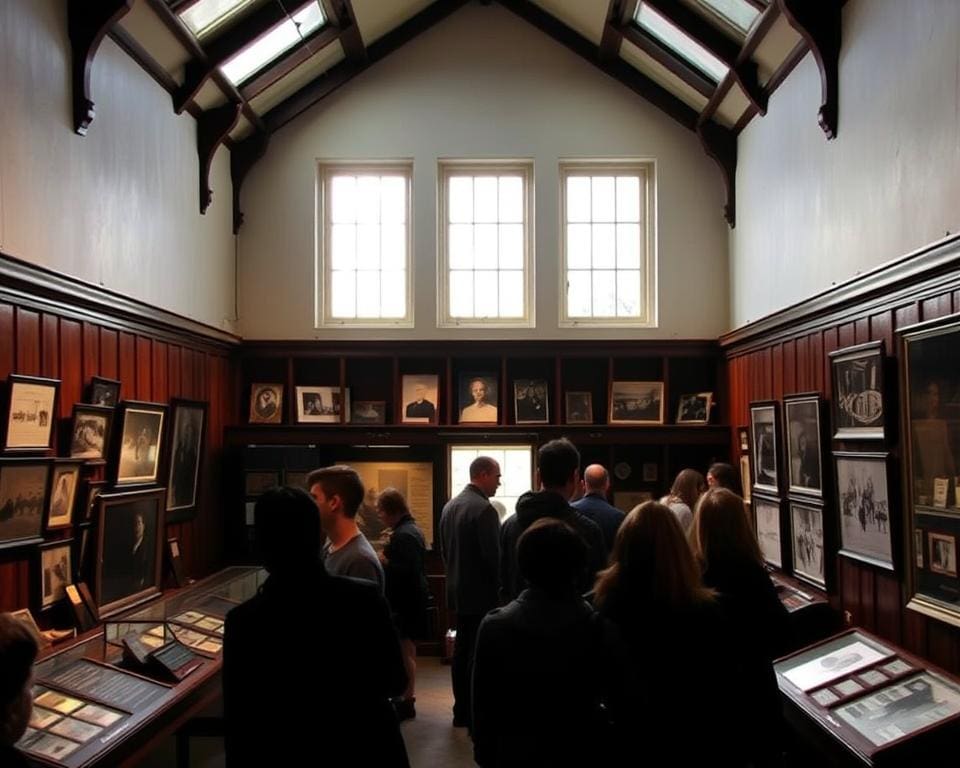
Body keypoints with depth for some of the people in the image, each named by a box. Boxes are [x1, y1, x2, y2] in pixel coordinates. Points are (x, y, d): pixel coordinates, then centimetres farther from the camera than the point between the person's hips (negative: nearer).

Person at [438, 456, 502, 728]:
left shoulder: (450, 506, 7)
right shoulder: (484, 509, -19)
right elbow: (493, 555, -19)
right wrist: (502, 588, -7)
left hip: (458, 591, 8)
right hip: (481, 593, -8)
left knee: (462, 650, 14)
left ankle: (462, 710, 22)